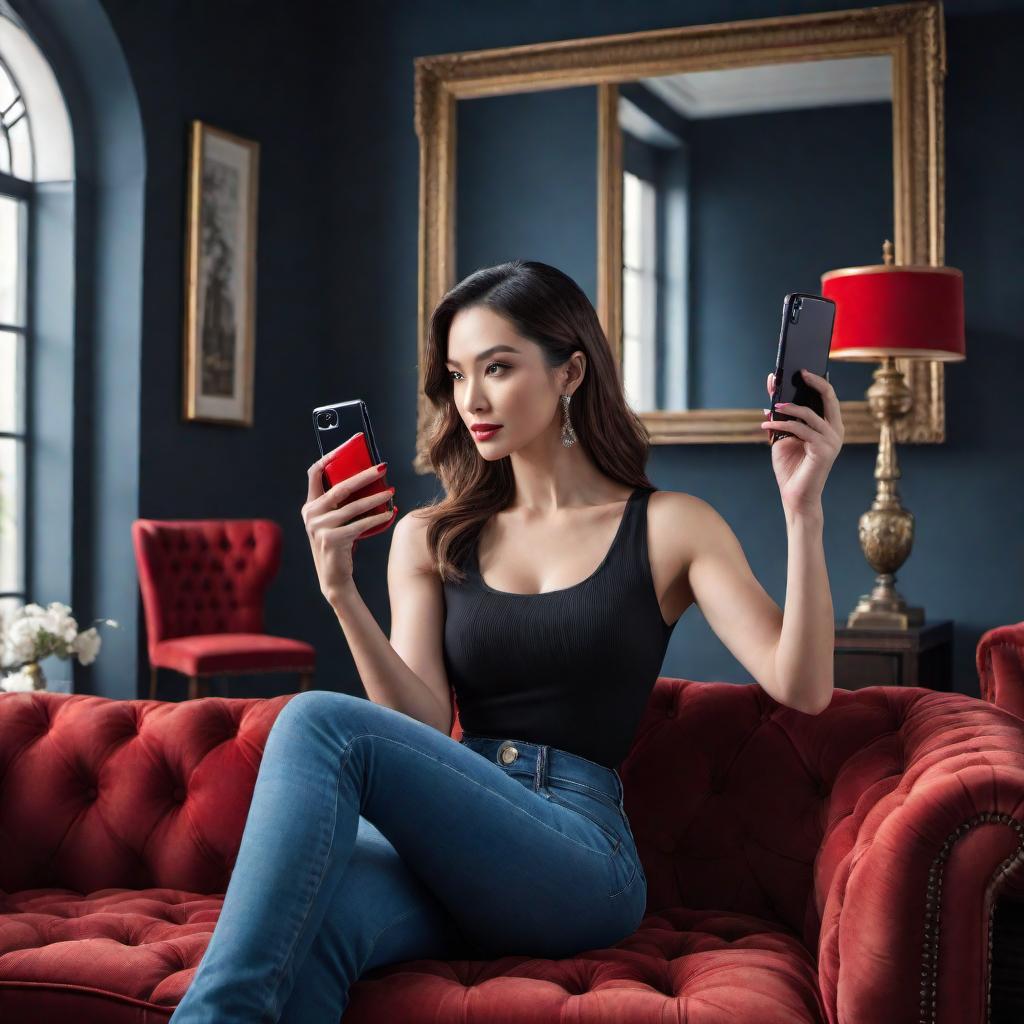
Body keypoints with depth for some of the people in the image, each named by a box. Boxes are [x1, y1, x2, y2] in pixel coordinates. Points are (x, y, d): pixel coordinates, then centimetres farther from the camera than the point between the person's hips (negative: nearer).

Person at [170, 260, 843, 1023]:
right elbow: (423, 730, 3)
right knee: (306, 929, -37)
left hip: (580, 854, -2)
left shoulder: (667, 527, 6)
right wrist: (341, 592, -10)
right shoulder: (428, 539, 15)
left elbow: (802, 688, -5)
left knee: (319, 722, -26)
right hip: (447, 845, 2)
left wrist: (803, 512, -16)